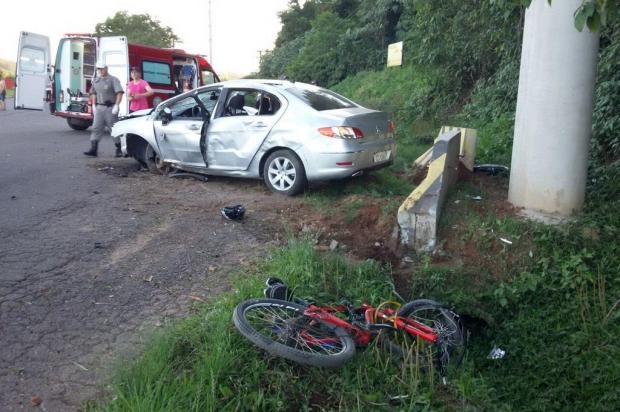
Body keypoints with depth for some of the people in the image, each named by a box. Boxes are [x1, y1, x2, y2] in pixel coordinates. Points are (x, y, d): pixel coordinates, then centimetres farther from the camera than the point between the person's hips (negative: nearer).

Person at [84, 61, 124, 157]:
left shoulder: (113, 79, -6)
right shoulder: (96, 80, 14)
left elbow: (120, 92, -15)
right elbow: (93, 93, 22)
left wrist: (116, 106, -21)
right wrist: (94, 105, 13)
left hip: (110, 108, -5)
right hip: (99, 108, 6)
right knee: (96, 128, -1)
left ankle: (119, 150, 10)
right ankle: (93, 150, -3)